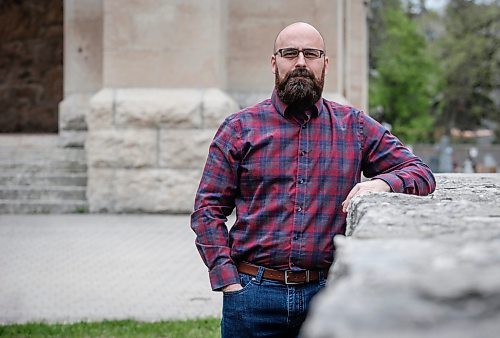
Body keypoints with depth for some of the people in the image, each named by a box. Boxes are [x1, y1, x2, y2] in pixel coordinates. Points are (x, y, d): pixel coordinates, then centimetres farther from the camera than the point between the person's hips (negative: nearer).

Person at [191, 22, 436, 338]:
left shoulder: (355, 126, 8)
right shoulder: (239, 128, 4)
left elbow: (420, 172, 9)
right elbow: (208, 209, 3)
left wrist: (382, 182, -14)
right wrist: (228, 280, -8)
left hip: (325, 292, 1)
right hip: (253, 295, -1)